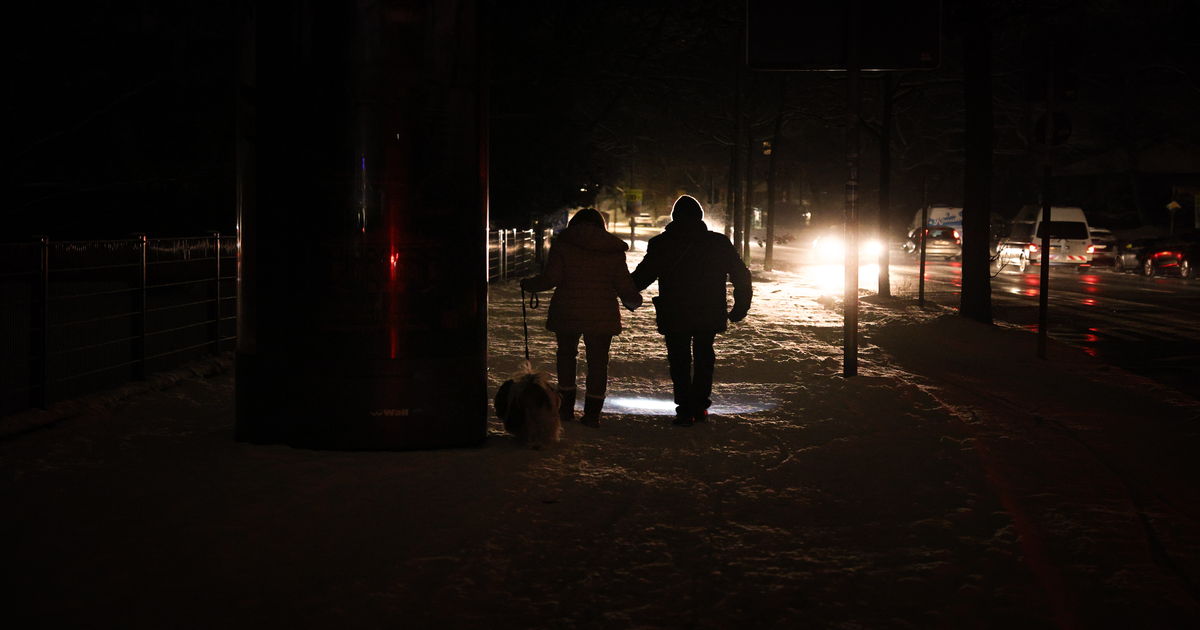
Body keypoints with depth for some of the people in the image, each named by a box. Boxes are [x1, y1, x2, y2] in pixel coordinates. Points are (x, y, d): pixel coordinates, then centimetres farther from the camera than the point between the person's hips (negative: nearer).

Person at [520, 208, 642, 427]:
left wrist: (529, 285, 8)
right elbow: (624, 285, 2)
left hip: (567, 313, 0)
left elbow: (552, 277, -9)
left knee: (566, 354, 19)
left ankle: (566, 406, 18)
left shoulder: (563, 244, -1)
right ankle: (592, 412, 7)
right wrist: (634, 300, 22)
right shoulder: (614, 250, 3)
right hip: (602, 316, 0)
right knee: (597, 360, 9)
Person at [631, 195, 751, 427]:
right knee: (704, 359, 18)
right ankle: (700, 406, 19)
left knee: (679, 363, 7)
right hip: (709, 317, 2)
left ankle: (686, 410, 2)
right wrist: (740, 307, 12)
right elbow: (741, 277, 2)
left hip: (674, 317, -2)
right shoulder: (719, 243, -2)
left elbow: (642, 276, -1)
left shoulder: (661, 244, -7)